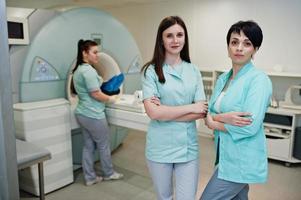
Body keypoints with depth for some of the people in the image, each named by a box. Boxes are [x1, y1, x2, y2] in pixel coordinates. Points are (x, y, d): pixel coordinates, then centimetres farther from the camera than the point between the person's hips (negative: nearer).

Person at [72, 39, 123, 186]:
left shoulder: (78, 70, 12)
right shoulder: (88, 70, -19)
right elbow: (95, 94, -21)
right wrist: (110, 99, -6)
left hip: (82, 113, 9)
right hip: (93, 115, -9)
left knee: (89, 146, 14)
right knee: (103, 145, 9)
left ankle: (90, 178, 22)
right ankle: (108, 174, 27)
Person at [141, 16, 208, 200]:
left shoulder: (194, 71, 3)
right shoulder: (151, 71, -7)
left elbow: (202, 112, -3)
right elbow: (153, 112, -18)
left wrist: (166, 112, -14)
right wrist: (191, 107, -13)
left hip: (188, 148, 2)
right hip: (160, 148, -2)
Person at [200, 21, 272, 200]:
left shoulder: (259, 79, -16)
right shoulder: (222, 79, 7)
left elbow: (250, 126, -23)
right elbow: (210, 113, 5)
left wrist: (214, 123, -12)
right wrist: (223, 117, -17)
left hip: (241, 160, -7)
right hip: (226, 154, 7)